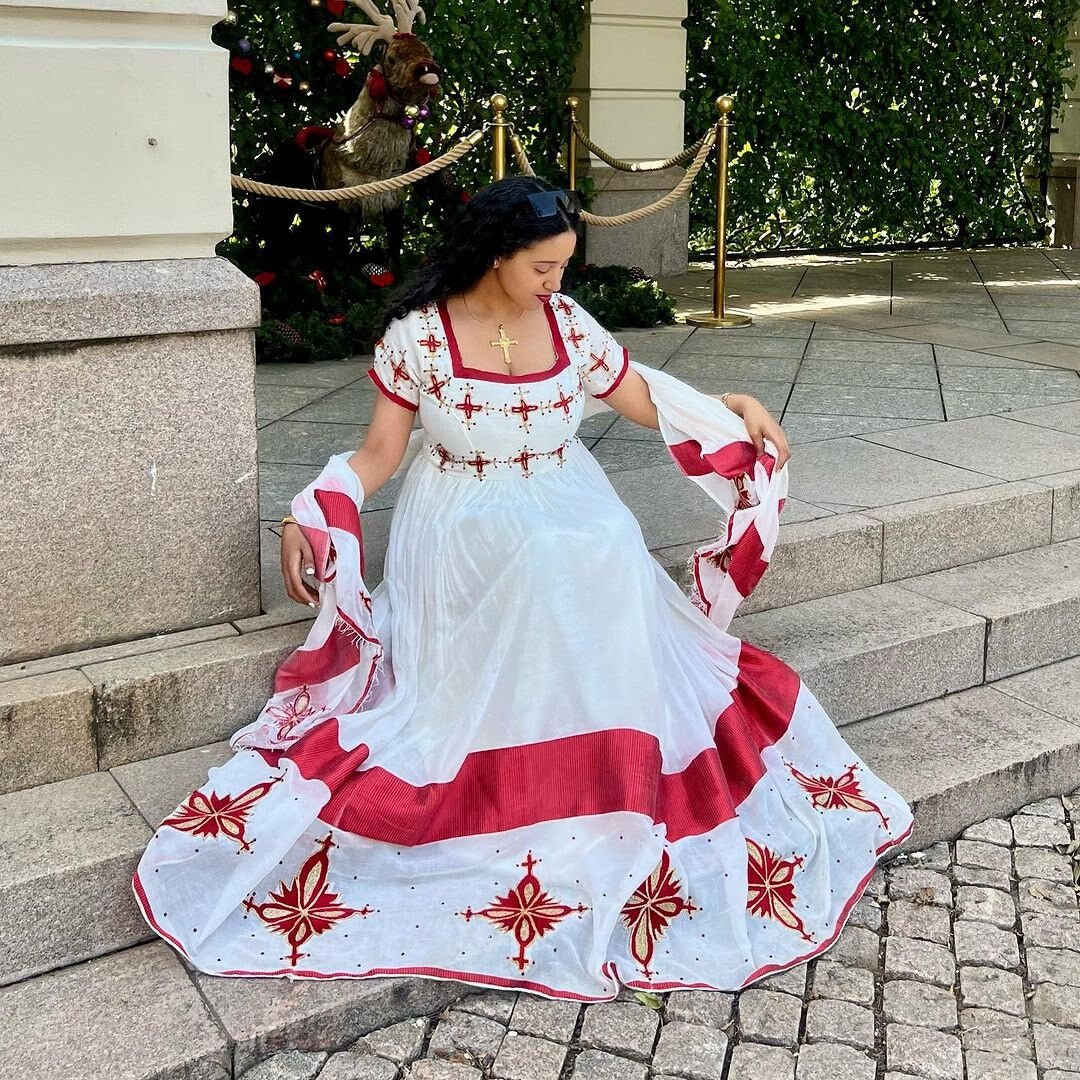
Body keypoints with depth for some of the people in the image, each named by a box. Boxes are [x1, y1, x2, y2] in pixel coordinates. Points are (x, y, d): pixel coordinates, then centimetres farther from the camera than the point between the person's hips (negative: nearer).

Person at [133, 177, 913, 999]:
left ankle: (612, 807, -14)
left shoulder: (567, 322, 3)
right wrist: (307, 517, -17)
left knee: (610, 568, -26)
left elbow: (645, 401, 11)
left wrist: (737, 408, -1)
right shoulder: (418, 335, -7)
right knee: (543, 570, -33)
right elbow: (381, 451, -4)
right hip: (465, 532, -4)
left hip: (571, 513, 4)